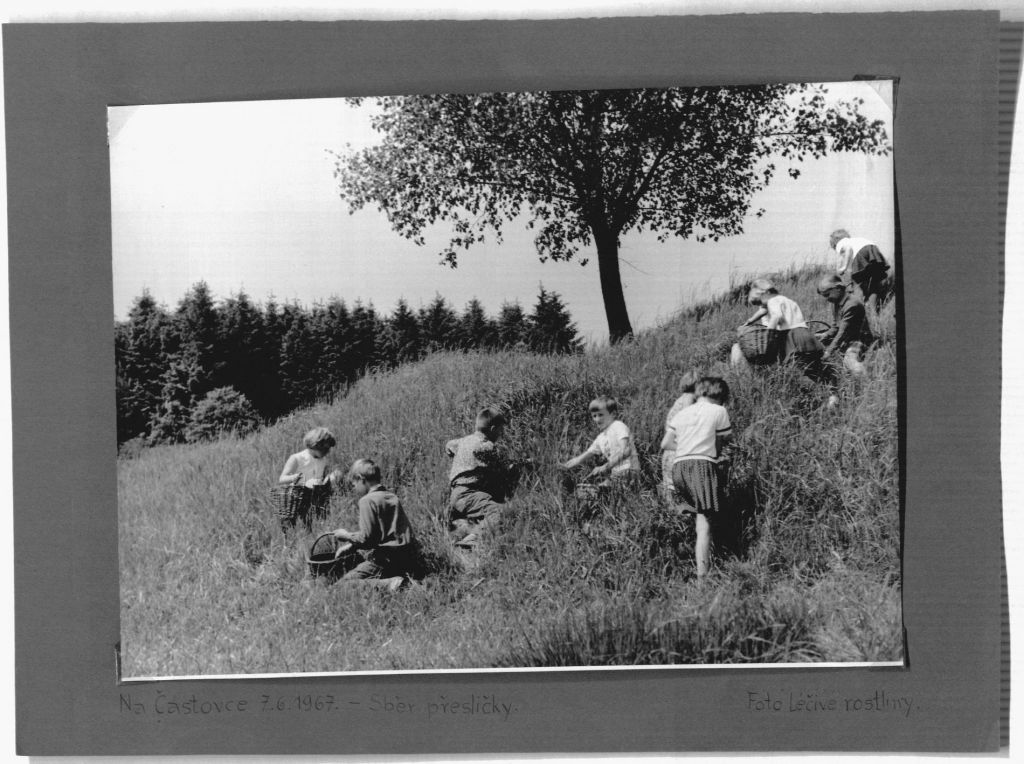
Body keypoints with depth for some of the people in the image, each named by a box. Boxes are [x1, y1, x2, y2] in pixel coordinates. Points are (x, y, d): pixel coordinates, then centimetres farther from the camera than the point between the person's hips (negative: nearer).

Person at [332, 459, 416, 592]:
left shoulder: (367, 500, -10)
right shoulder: (392, 497, 16)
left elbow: (366, 539, -15)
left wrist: (346, 535, 4)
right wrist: (351, 545, 25)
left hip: (384, 560, -8)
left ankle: (389, 584, -24)